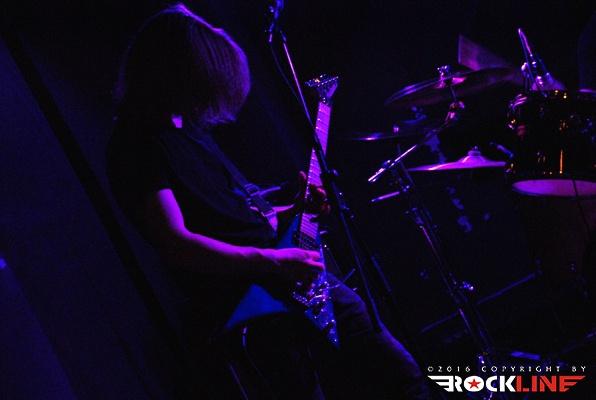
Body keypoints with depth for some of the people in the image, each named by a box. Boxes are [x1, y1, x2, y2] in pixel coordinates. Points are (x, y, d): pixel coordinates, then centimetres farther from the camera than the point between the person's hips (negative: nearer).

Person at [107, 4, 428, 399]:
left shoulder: (191, 129, 17)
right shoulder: (139, 142, -11)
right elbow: (175, 243, -23)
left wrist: (294, 210, 16)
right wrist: (270, 261, -26)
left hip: (296, 281, 9)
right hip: (240, 311, -9)